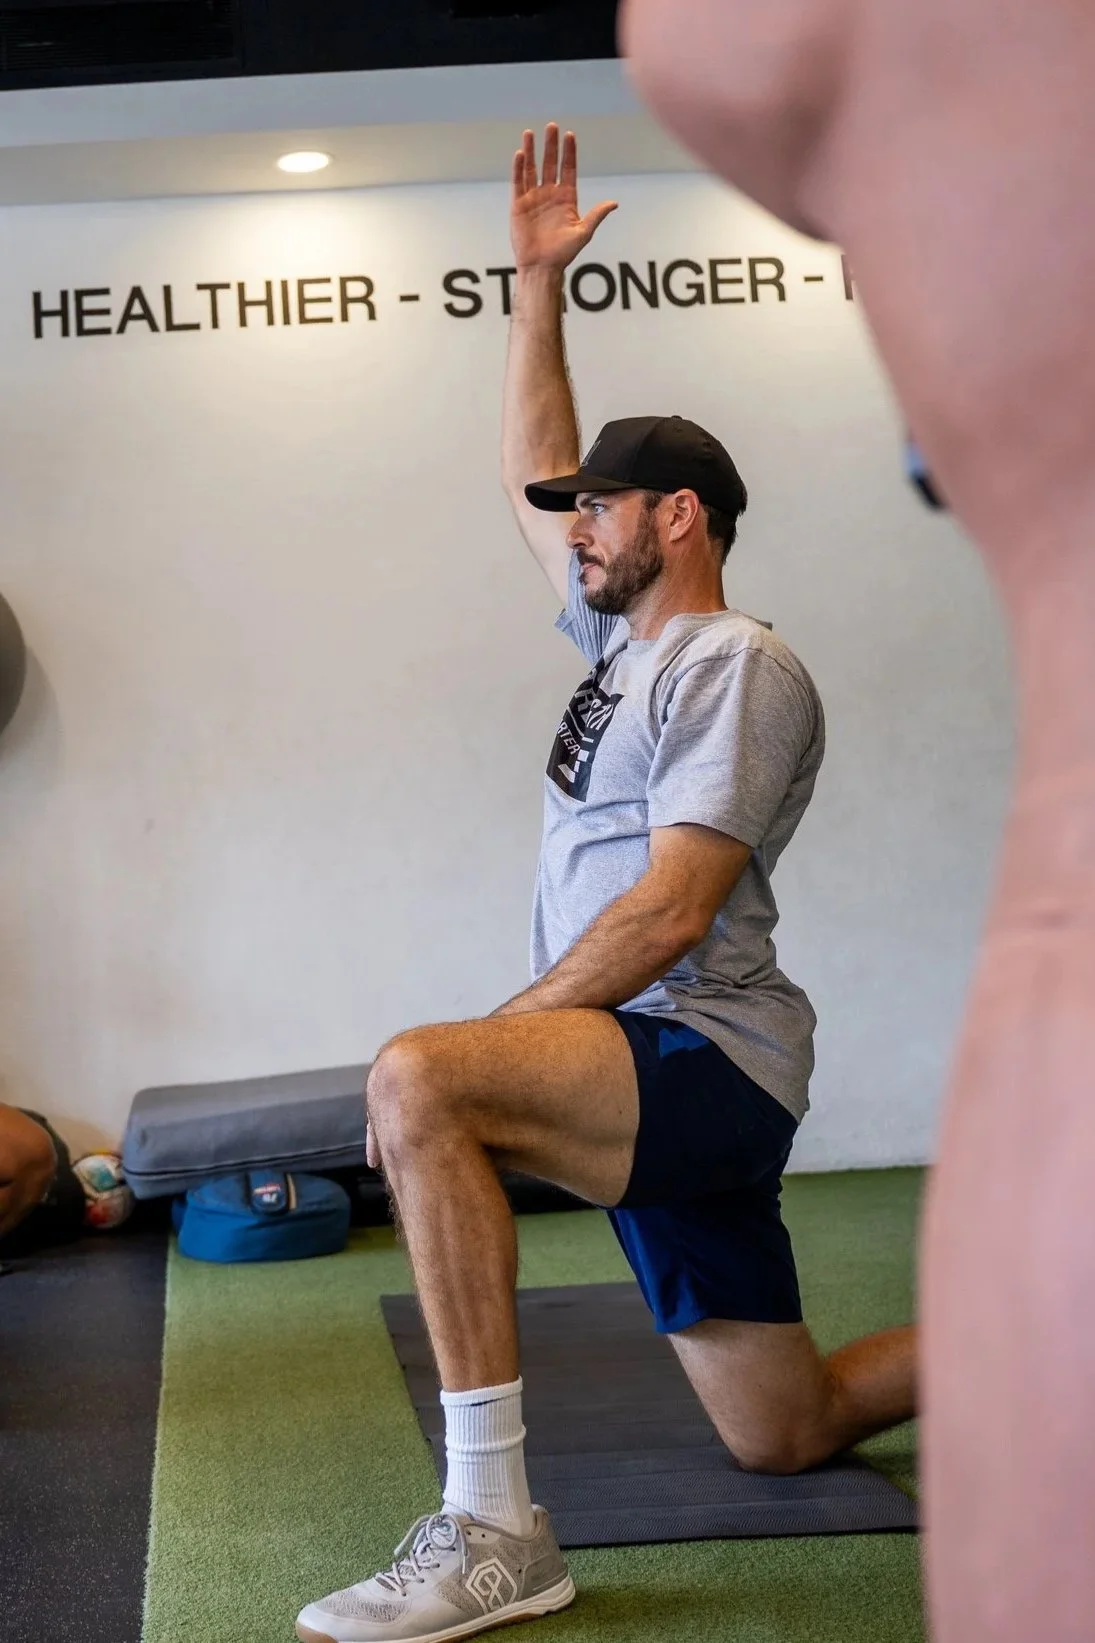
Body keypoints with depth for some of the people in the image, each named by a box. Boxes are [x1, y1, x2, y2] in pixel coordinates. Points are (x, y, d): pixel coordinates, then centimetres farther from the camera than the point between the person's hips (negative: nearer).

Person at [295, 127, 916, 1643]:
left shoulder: (737, 668, -10)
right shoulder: (627, 636, 18)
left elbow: (672, 908, -21)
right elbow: (535, 475, 28)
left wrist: (486, 1043, -20)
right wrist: (540, 284, 25)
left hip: (705, 1062, -10)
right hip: (647, 1093, 10)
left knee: (418, 1080, -33)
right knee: (789, 1435, 13)